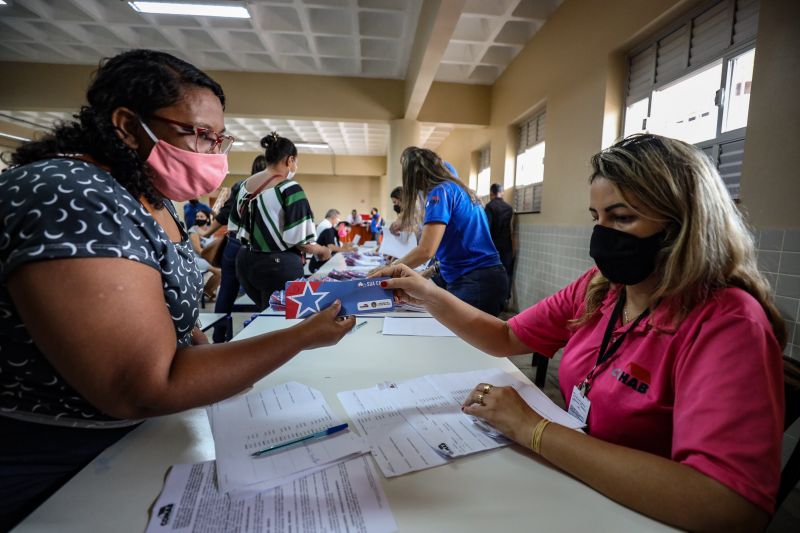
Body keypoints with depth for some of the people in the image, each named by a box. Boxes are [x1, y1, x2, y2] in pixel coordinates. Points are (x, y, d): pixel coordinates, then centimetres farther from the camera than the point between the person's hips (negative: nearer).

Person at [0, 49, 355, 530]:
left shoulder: (149, 194, 0)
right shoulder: (69, 198, -30)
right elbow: (146, 390, -32)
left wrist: (213, 357, -5)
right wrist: (303, 337, -28)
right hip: (45, 470, -8)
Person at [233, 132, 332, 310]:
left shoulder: (244, 185, 7)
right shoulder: (290, 188, -16)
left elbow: (237, 228, 15)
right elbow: (298, 239, -19)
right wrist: (323, 251, -1)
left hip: (245, 262, 7)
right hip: (278, 265, -7)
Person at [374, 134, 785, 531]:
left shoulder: (729, 324, -22)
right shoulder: (598, 288, -5)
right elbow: (505, 339, 1)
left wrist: (531, 430, -31)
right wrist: (429, 295, -13)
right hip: (571, 481, 5)